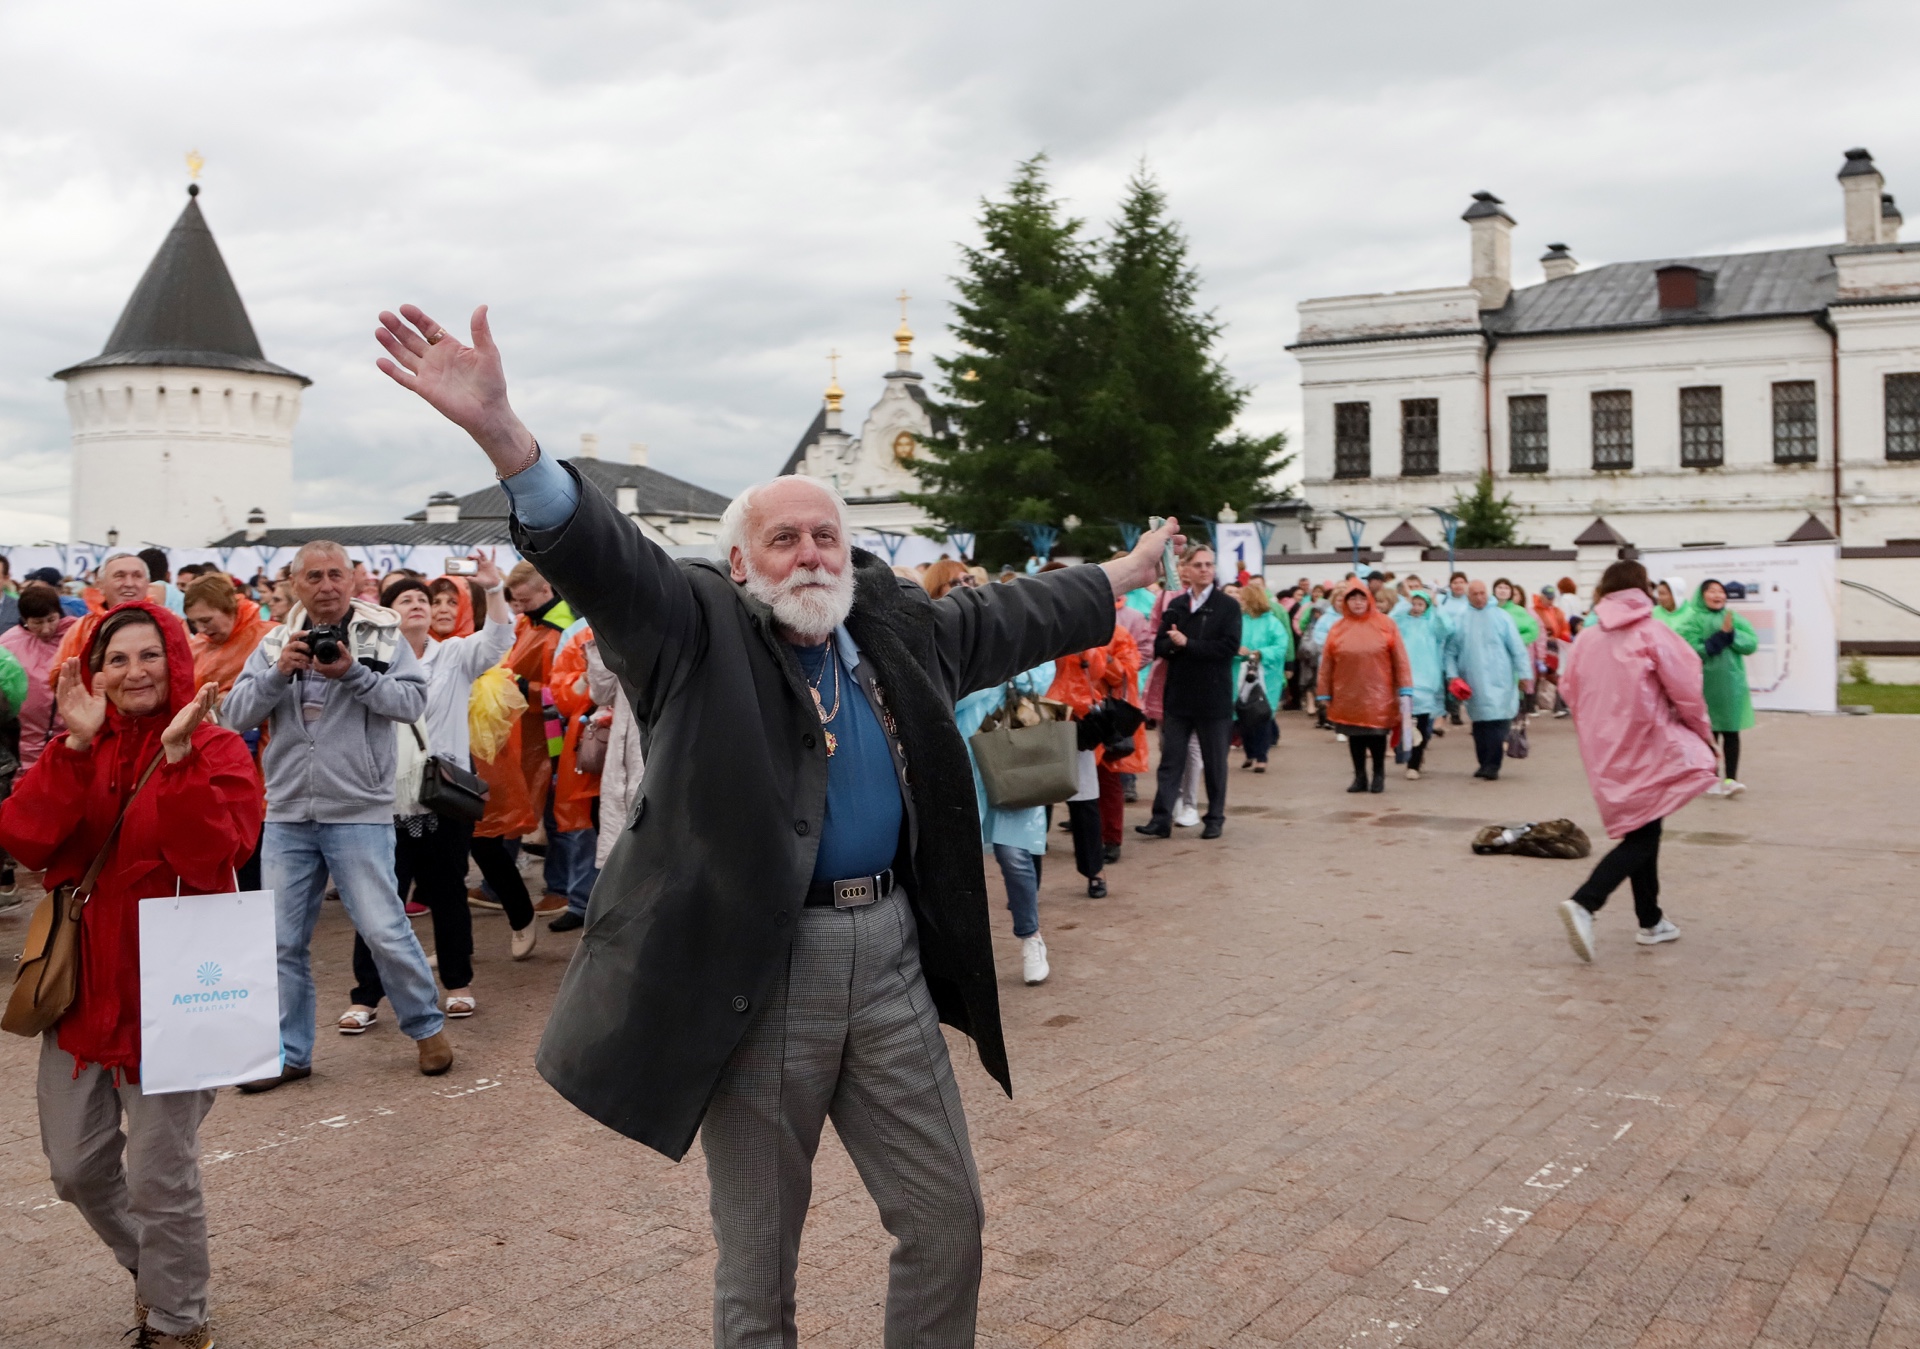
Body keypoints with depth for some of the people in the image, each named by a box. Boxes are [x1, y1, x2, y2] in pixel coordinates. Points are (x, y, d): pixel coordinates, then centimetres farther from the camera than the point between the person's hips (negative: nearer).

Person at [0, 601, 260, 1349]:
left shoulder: (216, 750, -8)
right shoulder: (77, 749, 6)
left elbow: (210, 859, -24)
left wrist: (179, 755, -30)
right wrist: (76, 746, -20)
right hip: (81, 983, 5)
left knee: (160, 1171, 0)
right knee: (74, 1166, 15)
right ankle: (149, 1268, 42)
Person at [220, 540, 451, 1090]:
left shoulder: (382, 634, 0)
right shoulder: (275, 642, 9)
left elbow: (413, 700, -11)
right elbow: (234, 713, 1)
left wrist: (354, 673, -20)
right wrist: (279, 671, -14)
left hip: (358, 812, -4)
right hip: (287, 813, 4)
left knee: (385, 930, -3)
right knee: (283, 939, 9)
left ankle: (427, 1027, 17)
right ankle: (290, 1052, 21)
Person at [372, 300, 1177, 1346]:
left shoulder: (900, 626, 10)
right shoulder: (700, 632, -6)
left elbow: (1012, 618, 26)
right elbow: (601, 553, -21)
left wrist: (1124, 578, 38)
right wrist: (501, 433, -38)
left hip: (890, 958, 5)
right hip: (759, 976, -5)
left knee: (947, 1218, 15)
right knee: (759, 1249, 10)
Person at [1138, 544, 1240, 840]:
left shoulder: (1227, 606, -3)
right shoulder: (1175, 606, 10)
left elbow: (1228, 648, -14)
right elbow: (1160, 646, 5)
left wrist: (1187, 643, -15)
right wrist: (1173, 644, -18)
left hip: (1213, 696, -3)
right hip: (1178, 695, 3)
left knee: (1214, 762, 7)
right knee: (1171, 759, 2)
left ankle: (1215, 818, 18)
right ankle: (1162, 818, 3)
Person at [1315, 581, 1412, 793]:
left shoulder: (1386, 624, -2)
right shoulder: (1337, 629, 1)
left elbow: (1400, 659, -2)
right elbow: (1326, 664, 4)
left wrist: (1405, 690, -6)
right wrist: (1324, 694, 4)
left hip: (1378, 696, -2)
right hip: (1348, 696, 2)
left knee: (1377, 735, 4)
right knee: (1355, 736, 9)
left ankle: (1379, 776, 23)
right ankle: (1360, 777, 22)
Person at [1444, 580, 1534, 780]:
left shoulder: (1502, 616, 3)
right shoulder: (1458, 619, 5)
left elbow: (1518, 649, 3)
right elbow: (1450, 651, 6)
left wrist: (1524, 674, 0)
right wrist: (1452, 675, -3)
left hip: (1499, 680, -1)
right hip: (1472, 683, 2)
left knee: (1498, 721, -9)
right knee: (1479, 723, 7)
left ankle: (1493, 765, -8)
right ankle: (1484, 763, 18)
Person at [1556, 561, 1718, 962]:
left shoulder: (1586, 639, 3)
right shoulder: (1652, 632, -9)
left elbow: (1570, 689, 7)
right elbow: (1685, 691, -8)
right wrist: (1704, 734, 7)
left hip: (1604, 752, 6)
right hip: (1648, 747, -5)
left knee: (1641, 831, 17)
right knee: (1642, 837, -2)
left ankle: (1651, 921, 24)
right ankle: (1584, 903, -20)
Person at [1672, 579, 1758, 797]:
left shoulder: (1733, 618, 9)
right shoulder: (1691, 620, -6)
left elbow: (1751, 644, -1)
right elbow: (1693, 651, -17)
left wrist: (1731, 633, -15)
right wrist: (1721, 636, -16)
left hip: (1732, 683, 4)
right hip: (1705, 685, -4)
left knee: (1732, 732, 3)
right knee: (1709, 732, 3)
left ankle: (1731, 779, 7)